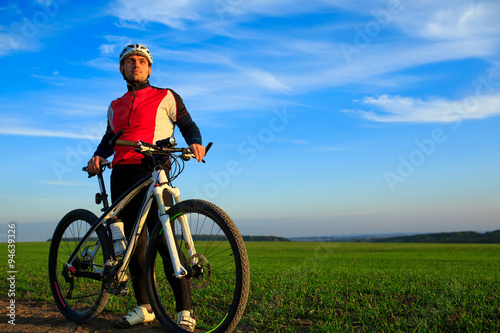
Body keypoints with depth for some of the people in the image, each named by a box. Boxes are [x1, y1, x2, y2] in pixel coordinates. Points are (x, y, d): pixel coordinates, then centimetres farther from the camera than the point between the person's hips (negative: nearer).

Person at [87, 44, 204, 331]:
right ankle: (144, 307, 13)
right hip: (122, 175, 5)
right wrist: (98, 156, 9)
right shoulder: (115, 106, 25)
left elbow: (188, 125, 8)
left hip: (152, 172, -5)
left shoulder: (166, 97, 11)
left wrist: (195, 143, -14)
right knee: (134, 241, 4)